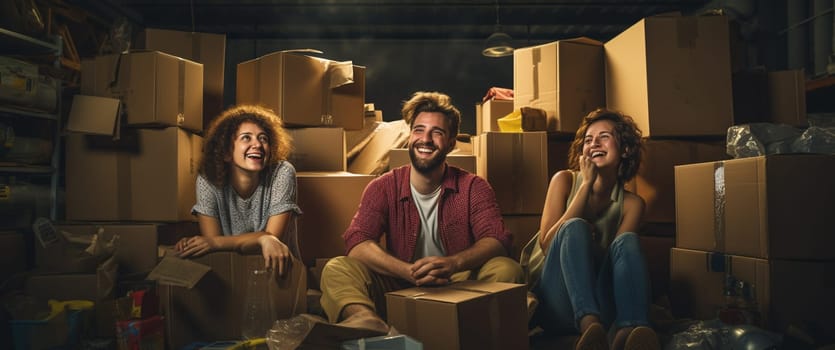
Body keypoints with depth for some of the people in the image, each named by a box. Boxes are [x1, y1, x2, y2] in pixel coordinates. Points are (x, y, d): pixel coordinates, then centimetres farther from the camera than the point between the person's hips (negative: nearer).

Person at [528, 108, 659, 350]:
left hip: (599, 305, 1)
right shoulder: (565, 180, 6)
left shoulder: (631, 204, 9)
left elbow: (615, 258, -1)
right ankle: (589, 325, -50)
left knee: (628, 241, -23)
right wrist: (586, 185, -9)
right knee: (575, 227, -26)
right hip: (555, 305, -1)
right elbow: (547, 244, -7)